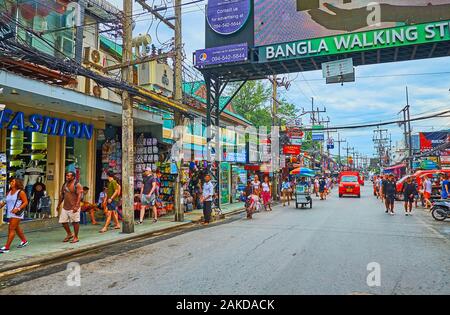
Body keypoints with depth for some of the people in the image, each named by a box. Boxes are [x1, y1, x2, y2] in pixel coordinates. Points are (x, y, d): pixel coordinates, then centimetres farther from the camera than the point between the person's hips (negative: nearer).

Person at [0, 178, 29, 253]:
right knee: (16, 228, 18)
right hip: (10, 213, 8)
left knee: (11, 229, -8)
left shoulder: (21, 192, -9)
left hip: (17, 213, -8)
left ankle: (7, 247, -5)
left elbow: (25, 202, -11)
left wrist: (18, 209, -21)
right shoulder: (9, 192, 11)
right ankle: (24, 241, 35)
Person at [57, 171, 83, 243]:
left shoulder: (77, 185, -9)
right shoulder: (65, 184, 13)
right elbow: (62, 195, 21)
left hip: (73, 208, -7)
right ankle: (69, 234, 30)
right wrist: (59, 205, 20)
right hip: (65, 207, 7)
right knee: (63, 221, 9)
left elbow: (80, 195, -16)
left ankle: (76, 237, 13)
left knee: (75, 222, 0)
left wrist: (76, 206, -25)